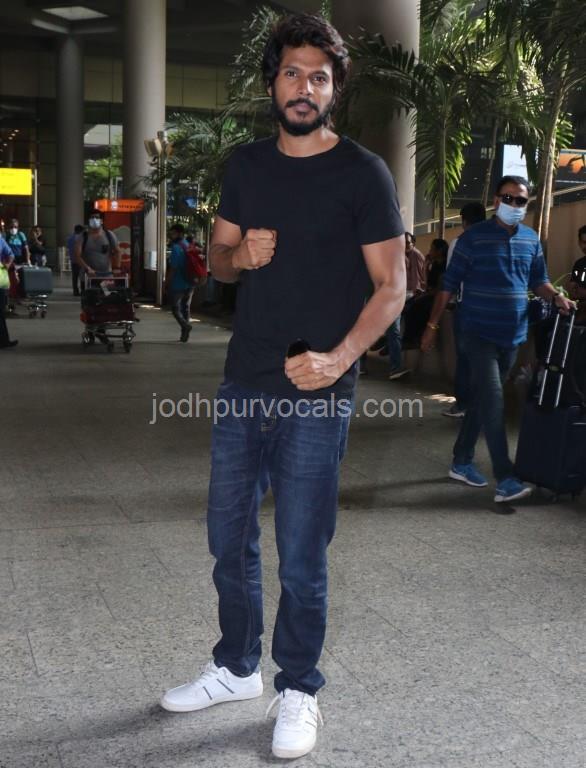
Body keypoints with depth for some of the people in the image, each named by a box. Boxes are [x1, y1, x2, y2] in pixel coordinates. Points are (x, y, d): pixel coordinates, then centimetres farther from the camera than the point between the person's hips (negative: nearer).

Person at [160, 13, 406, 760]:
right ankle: (236, 667, 35)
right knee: (228, 538, 15)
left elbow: (391, 287, -8)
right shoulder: (246, 164, 9)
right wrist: (239, 255, -7)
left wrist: (341, 357, -24)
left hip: (316, 395, -5)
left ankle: (297, 692, 23)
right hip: (243, 385, 5)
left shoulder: (362, 173, -6)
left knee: (301, 557, 2)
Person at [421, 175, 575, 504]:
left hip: (512, 334, 5)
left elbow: (538, 280, 16)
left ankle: (462, 462, 25)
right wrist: (433, 325, -4)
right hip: (480, 332, -5)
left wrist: (556, 296, -6)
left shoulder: (531, 240, 9)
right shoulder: (474, 237, -6)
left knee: (482, 399, 13)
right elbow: (450, 283, -4)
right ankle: (505, 479, -13)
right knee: (493, 401, -13)